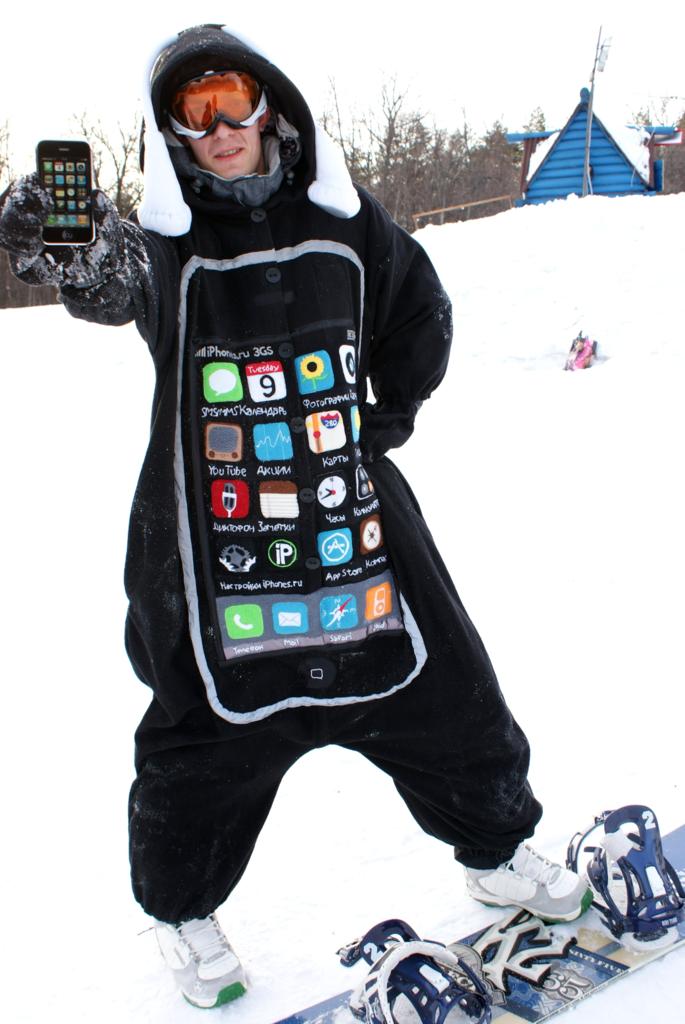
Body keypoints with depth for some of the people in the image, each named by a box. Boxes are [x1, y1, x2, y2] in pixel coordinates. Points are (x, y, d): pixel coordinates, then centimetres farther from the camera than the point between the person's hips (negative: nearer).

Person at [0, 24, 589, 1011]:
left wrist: (392, 411, 8)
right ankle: (183, 908, 35)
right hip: (214, 537, -2)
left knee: (446, 694, 12)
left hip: (355, 512, 3)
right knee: (206, 729, 6)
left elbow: (420, 311, 17)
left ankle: (496, 850, 40)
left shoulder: (344, 219, 4)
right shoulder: (165, 241, -2)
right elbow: (111, 281, -23)